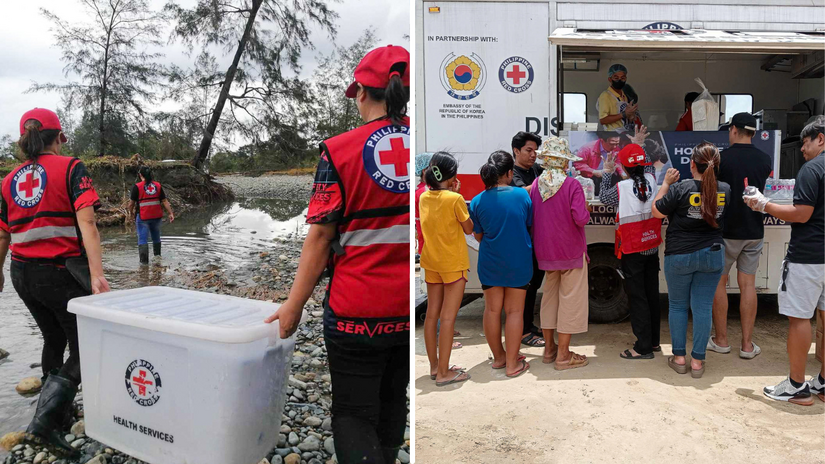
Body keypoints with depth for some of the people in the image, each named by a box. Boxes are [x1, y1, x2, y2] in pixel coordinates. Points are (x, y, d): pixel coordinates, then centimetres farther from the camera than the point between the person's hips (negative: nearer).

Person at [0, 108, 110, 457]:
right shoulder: (70, 168, -7)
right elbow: (86, 222, -19)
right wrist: (96, 273, -25)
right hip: (62, 273, -6)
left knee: (54, 339, 24)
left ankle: (59, 412, 37)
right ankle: (44, 421, -8)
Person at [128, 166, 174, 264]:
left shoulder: (137, 186, -9)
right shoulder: (158, 185, 2)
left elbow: (131, 203, -5)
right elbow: (165, 201, 0)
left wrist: (131, 213, 13)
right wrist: (171, 213, 0)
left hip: (142, 217, -4)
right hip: (156, 216, 4)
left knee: (142, 239, -2)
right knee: (156, 238, 21)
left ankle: (144, 261, -7)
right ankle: (157, 256, 33)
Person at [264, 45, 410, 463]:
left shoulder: (340, 150, -12)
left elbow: (320, 235, -14)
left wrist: (294, 305, -6)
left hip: (358, 310, -4)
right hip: (410, 310, 5)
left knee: (353, 412, 10)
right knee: (392, 401, 24)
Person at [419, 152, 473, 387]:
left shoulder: (424, 197, 1)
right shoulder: (455, 199, -17)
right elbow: (469, 229, -6)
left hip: (431, 262, 7)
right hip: (453, 263, -7)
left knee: (432, 314, 11)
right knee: (448, 318, -2)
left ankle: (434, 366, 22)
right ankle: (443, 373, 4)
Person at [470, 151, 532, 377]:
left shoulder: (477, 201, -8)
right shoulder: (522, 195, -10)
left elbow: (478, 236, 2)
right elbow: (530, 224, 4)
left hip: (490, 263, 1)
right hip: (518, 263, -1)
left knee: (492, 309, 14)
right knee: (514, 311, 7)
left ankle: (498, 357, 27)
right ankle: (512, 364, 13)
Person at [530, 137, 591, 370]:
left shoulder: (536, 184, -1)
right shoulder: (572, 185, -15)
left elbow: (529, 218, 4)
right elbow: (581, 219, -21)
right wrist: (586, 210, -1)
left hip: (545, 252, 5)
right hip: (571, 251, -5)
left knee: (549, 296, 18)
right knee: (570, 299, 5)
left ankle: (549, 348, 27)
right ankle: (563, 354, 10)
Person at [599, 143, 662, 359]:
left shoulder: (622, 188, -17)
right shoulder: (651, 180, -2)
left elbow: (603, 198, 2)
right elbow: (648, 164, 21)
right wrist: (638, 147, 24)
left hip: (632, 252, -6)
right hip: (652, 248, 6)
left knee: (637, 297, -1)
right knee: (652, 294, 15)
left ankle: (643, 347, 2)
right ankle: (654, 340, 26)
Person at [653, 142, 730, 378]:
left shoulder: (680, 189, -18)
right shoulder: (725, 190, -3)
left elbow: (657, 211, -6)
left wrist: (666, 183, 0)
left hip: (680, 256, -3)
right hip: (713, 255, 3)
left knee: (678, 306, 12)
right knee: (703, 308, 7)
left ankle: (679, 358, 18)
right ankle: (697, 361, 13)